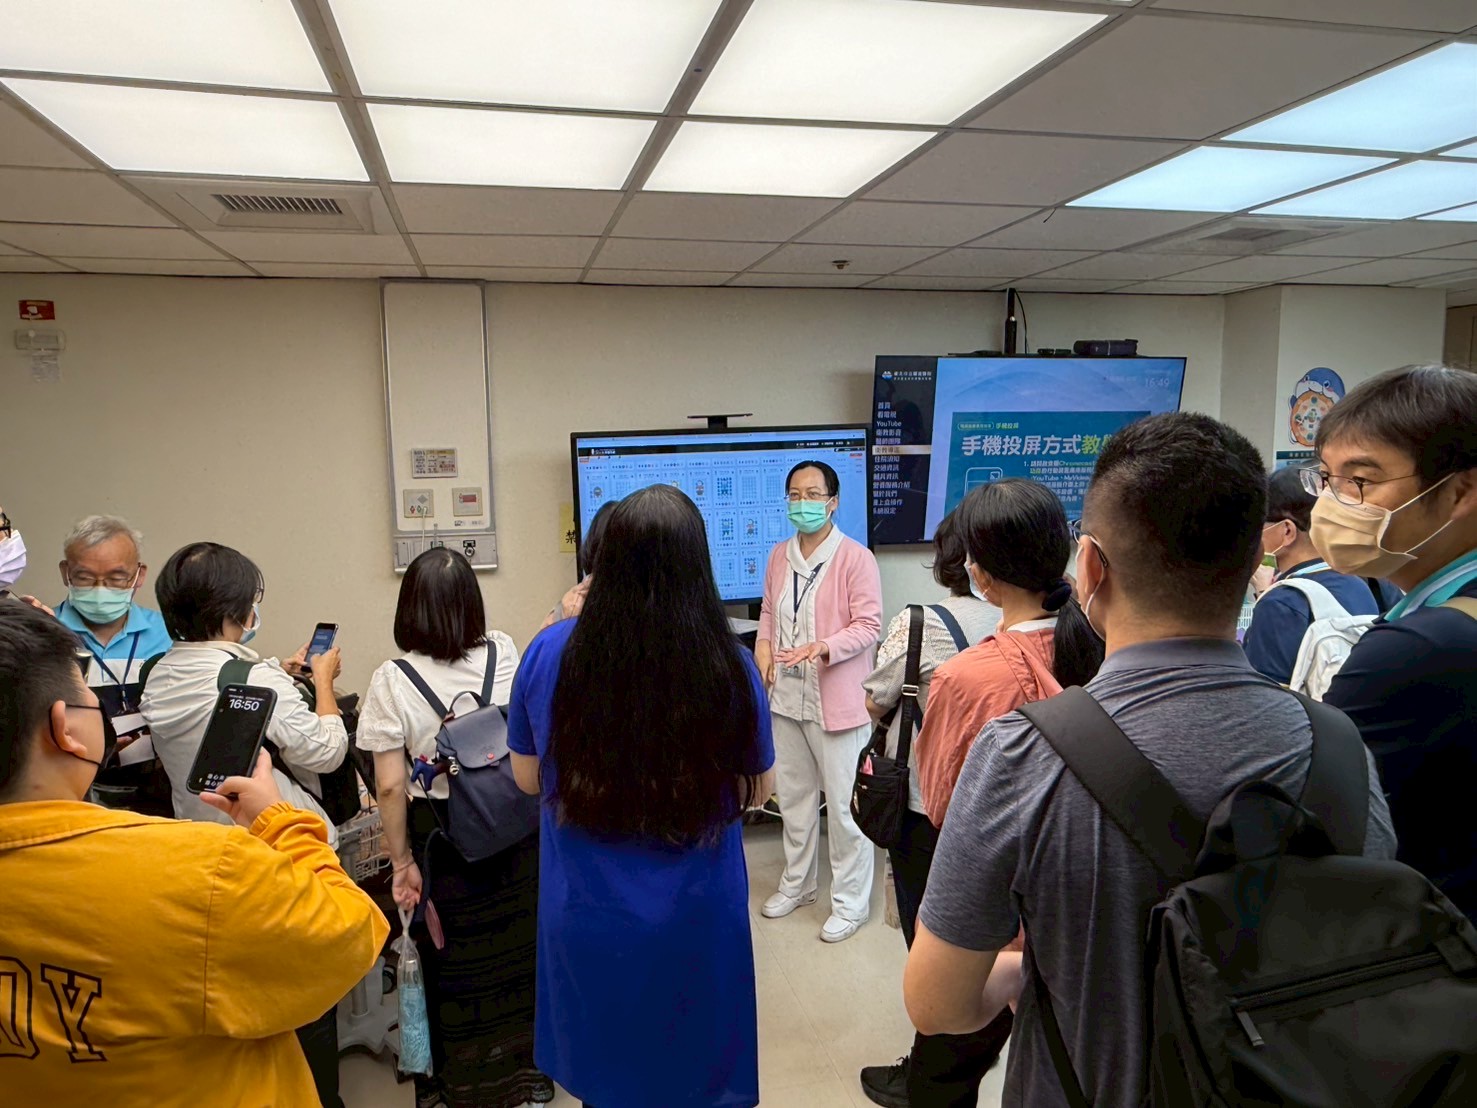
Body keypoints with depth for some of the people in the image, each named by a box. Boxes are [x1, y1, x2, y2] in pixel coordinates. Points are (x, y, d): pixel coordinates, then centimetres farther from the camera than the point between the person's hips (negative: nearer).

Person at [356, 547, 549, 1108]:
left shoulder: (391, 681, -14)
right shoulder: (503, 653, -7)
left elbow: (390, 787, -14)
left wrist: (402, 862, -4)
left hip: (445, 843, -2)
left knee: (457, 963, 16)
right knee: (518, 948, 17)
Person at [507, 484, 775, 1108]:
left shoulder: (549, 653, -15)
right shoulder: (730, 666, -20)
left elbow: (527, 778, 2)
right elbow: (759, 789, -2)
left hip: (585, 919, 2)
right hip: (695, 924, -1)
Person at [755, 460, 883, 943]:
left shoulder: (856, 557, -12)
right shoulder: (779, 556, 8)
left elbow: (868, 626, -13)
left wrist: (823, 647, -27)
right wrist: (764, 645, -3)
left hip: (837, 697, -6)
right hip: (786, 693, 7)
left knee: (843, 804, 3)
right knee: (794, 795, 20)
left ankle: (850, 901, 20)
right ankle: (798, 883, 38)